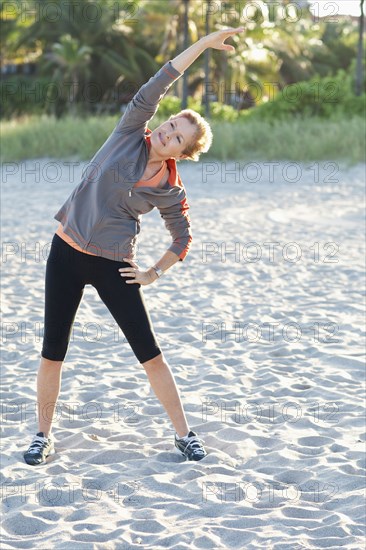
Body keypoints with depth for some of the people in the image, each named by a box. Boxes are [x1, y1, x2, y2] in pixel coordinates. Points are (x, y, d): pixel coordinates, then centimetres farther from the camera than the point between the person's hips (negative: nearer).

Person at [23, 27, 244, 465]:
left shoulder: (170, 190, -5)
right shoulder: (129, 135, -3)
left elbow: (183, 240, 8)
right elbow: (158, 84, -10)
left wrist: (154, 273, 0)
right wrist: (204, 43, -9)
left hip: (113, 266, -1)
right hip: (66, 253, 2)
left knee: (150, 354, -1)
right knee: (52, 353, 5)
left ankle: (184, 435, 14)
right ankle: (43, 436, 21)